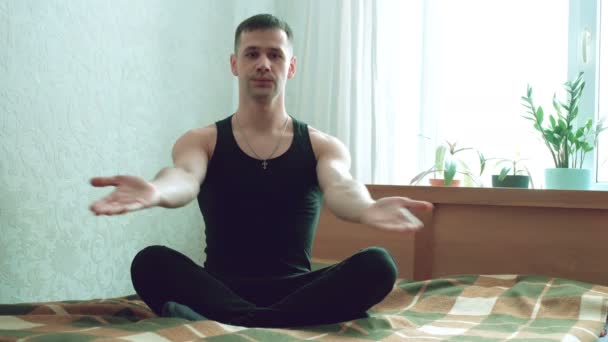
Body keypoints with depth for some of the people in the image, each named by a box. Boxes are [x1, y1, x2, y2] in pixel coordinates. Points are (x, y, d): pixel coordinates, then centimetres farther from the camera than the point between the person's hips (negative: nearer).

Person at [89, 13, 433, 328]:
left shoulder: (323, 146, 7)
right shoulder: (201, 141, 6)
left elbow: (340, 186, -17)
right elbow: (184, 179, -19)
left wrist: (367, 209, -45)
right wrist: (154, 191, -47)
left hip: (296, 291, 1)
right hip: (222, 289, -1)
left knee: (377, 265, -27)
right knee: (151, 263, -29)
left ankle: (235, 324, -33)